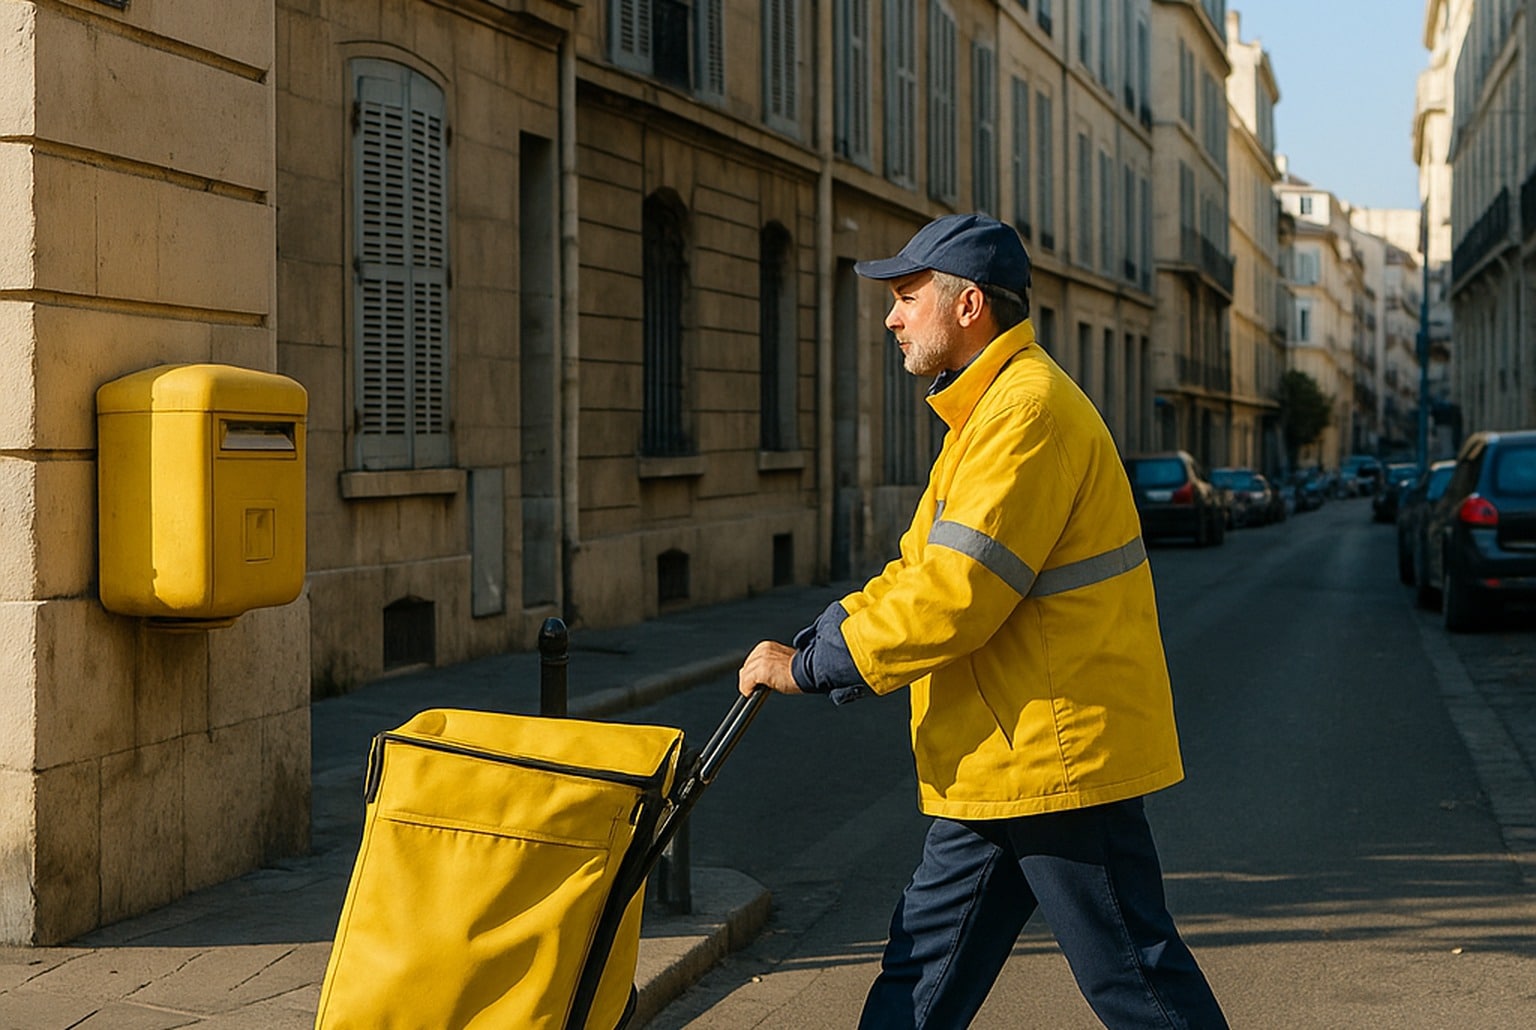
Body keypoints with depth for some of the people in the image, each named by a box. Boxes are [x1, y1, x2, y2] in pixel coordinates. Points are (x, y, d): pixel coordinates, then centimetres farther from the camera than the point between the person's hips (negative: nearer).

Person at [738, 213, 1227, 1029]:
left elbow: (955, 594, -24)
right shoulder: (988, 410, 17)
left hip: (1056, 756, -10)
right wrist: (814, 640, 3)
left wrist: (809, 667, -16)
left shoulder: (1030, 409, -18)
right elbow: (919, 569, 17)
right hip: (993, 767, 10)